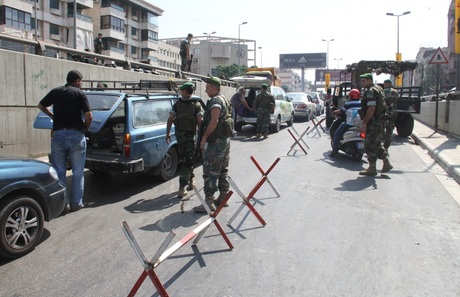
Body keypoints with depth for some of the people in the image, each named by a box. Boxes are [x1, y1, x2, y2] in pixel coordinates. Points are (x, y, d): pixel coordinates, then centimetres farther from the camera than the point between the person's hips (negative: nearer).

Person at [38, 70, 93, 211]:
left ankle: (63, 203, 14)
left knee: (59, 171, 12)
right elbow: (88, 116, -10)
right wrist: (85, 128, 7)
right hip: (76, 135, -3)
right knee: (77, 172, 8)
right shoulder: (80, 94, -2)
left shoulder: (55, 92, 9)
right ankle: (76, 203, 12)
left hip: (58, 134, 3)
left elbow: (41, 106, 24)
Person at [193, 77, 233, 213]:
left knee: (210, 171, -8)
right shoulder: (225, 100, 17)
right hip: (225, 139, 10)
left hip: (215, 140, -10)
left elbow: (214, 121, -25)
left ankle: (209, 202, -6)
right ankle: (223, 197, 24)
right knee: (223, 170, 16)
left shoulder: (215, 100, -14)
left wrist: (204, 137, -22)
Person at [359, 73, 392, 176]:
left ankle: (372, 168, 3)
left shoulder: (370, 91, -15)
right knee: (377, 143, 19)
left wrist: (364, 123, -23)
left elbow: (371, 109, -24)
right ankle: (386, 163, 20)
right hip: (380, 121, 10)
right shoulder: (379, 89, 18)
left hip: (373, 122, -10)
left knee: (370, 145, -3)